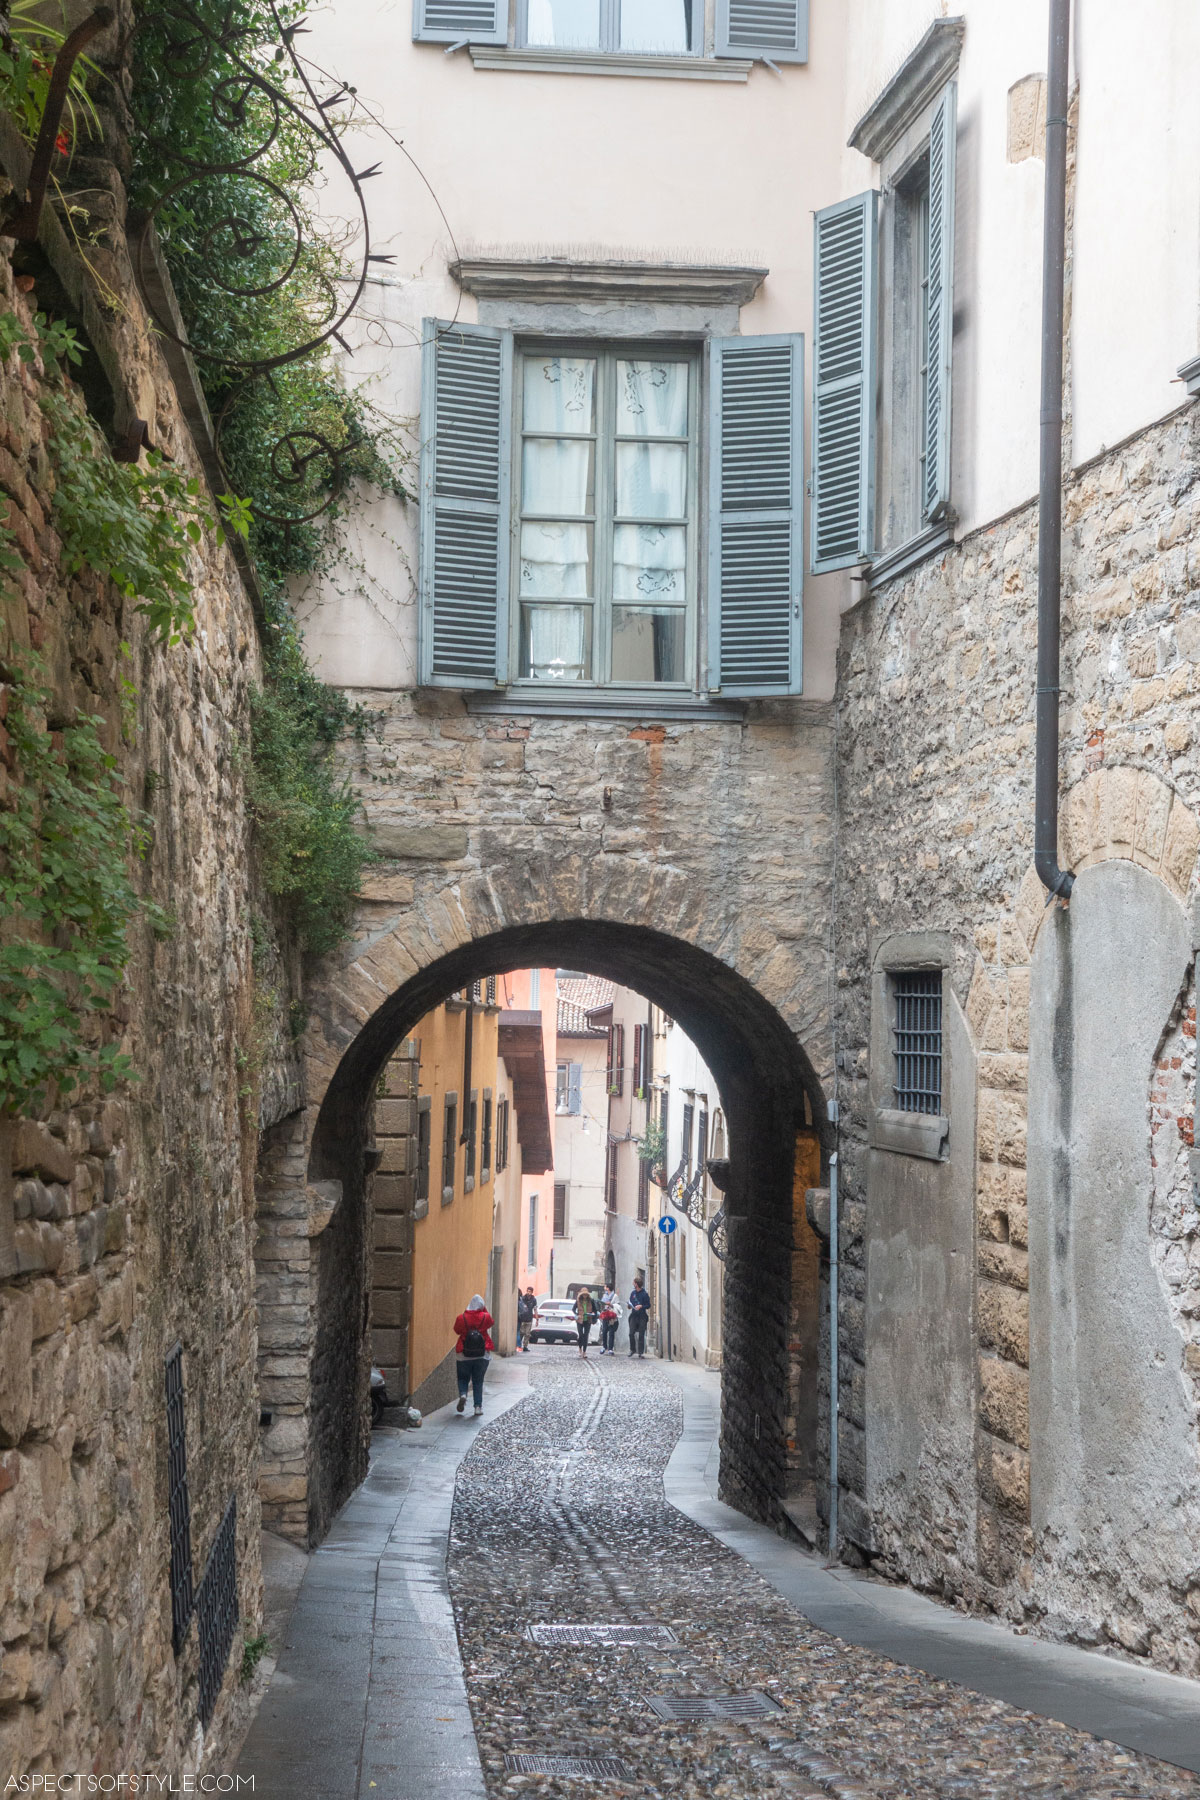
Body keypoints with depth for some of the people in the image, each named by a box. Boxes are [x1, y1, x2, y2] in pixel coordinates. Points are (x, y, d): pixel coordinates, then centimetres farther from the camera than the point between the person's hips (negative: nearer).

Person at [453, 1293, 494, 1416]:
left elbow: (457, 1329, 9)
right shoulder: (485, 1317, -7)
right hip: (482, 1355, 0)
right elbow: (491, 1322, 15)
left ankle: (462, 1394, -11)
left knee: (463, 1378, 16)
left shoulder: (461, 1318, -8)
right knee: (478, 1381, 9)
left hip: (464, 1355, 0)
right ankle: (478, 1406, 2)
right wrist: (484, 1309, 16)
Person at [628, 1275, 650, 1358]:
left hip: (642, 1316, -4)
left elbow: (648, 1305, -4)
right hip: (634, 1316, 4)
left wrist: (641, 1306, -18)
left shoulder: (644, 1294, -6)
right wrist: (630, 1306, 0)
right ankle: (632, 1349, 13)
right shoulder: (633, 1293, 10)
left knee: (641, 1335, -1)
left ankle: (641, 1352, 4)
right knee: (631, 1333, -4)